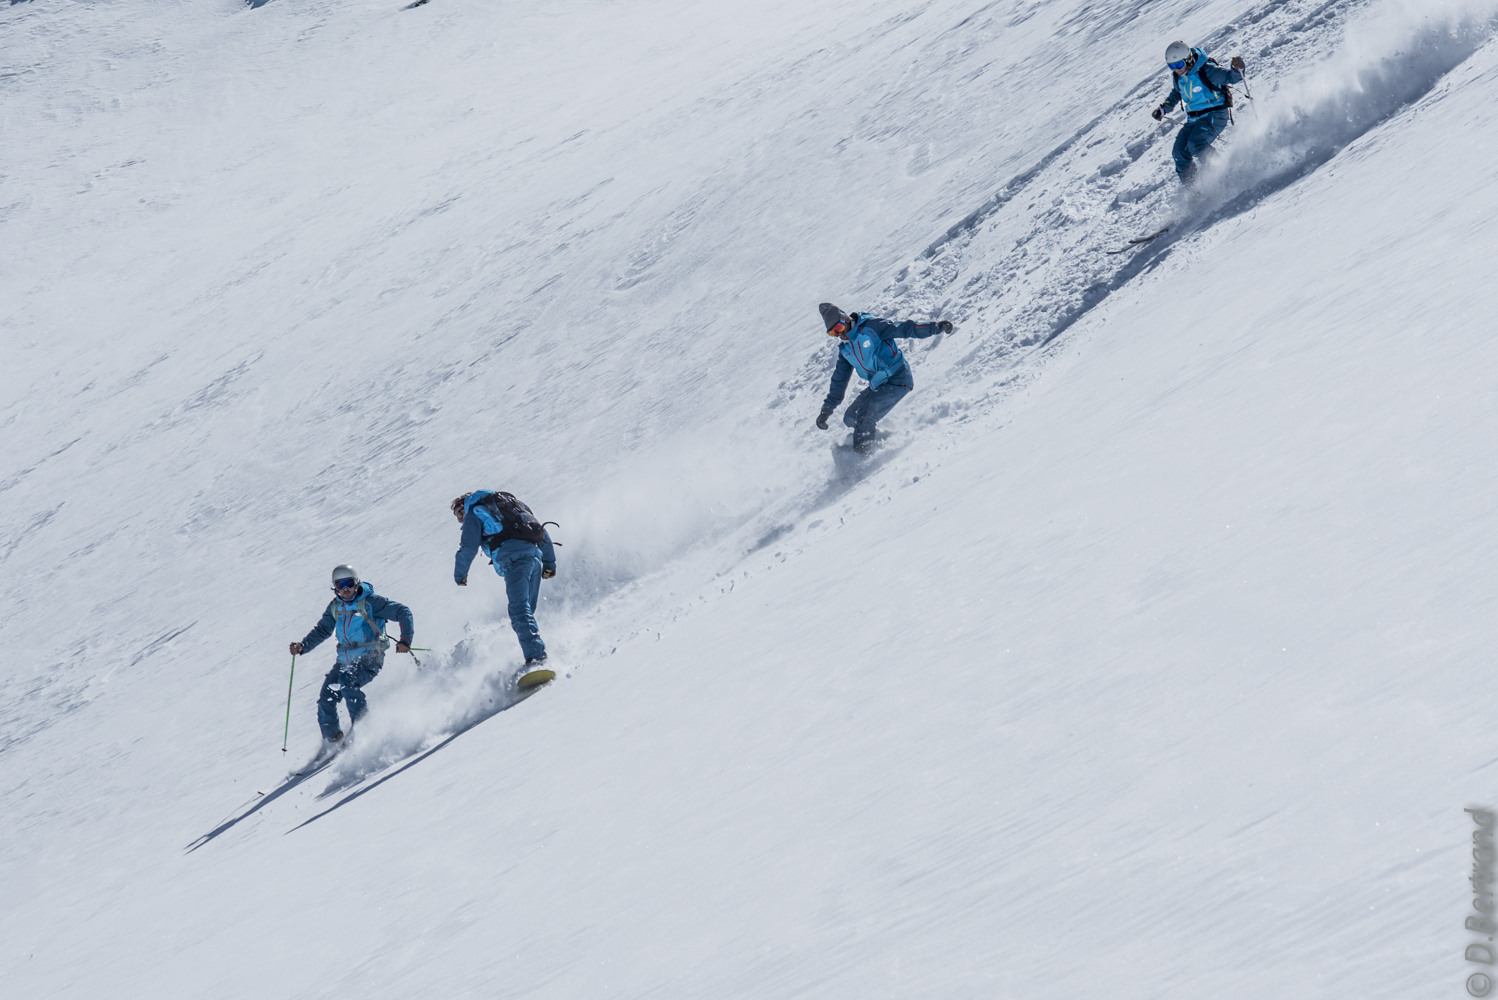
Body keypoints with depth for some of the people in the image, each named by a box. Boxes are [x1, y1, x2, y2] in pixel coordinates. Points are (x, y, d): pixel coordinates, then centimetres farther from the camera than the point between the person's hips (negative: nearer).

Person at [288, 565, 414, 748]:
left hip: (369, 659, -6)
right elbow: (322, 630, 17)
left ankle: (362, 721, -17)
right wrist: (303, 647, 0)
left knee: (347, 681, -32)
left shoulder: (369, 602, -9)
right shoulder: (335, 607, 8)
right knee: (326, 699, -4)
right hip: (345, 661, 6)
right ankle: (332, 740, 13)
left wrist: (405, 640, -23)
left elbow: (403, 613, -10)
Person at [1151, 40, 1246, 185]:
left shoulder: (1206, 71, -18)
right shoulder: (1177, 77, 4)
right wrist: (1163, 109, 14)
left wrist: (1237, 68, -43)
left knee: (1196, 145, -30)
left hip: (1216, 115, -7)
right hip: (1194, 119, 7)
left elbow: (1231, 77, -21)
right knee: (1179, 153, -6)